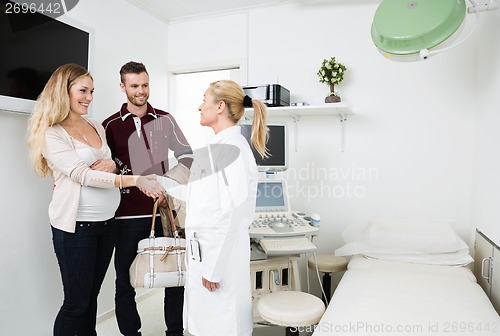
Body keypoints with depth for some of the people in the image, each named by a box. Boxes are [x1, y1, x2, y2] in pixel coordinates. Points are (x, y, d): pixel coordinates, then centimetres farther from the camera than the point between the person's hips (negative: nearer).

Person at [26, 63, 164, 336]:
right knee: (76, 302, 4)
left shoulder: (96, 127, 12)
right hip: (76, 226, -6)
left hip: (106, 222, 6)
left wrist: (112, 165, -9)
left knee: (92, 295, 16)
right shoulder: (52, 135, -9)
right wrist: (135, 180, -28)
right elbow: (83, 175, -20)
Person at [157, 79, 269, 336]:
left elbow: (232, 213, -22)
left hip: (220, 254, -9)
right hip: (205, 249, 9)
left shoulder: (232, 147, -18)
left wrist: (214, 267, -19)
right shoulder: (218, 147, 12)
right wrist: (158, 179, 23)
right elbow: (195, 193, 18)